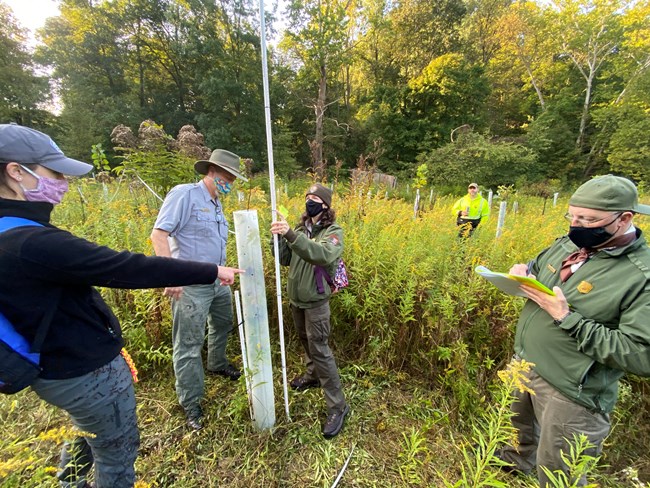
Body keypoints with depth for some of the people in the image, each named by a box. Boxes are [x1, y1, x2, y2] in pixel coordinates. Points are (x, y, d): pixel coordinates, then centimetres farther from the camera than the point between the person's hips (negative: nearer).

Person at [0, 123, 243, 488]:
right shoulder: (32, 243, -31)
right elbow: (129, 267, -33)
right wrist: (212, 272, -26)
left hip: (63, 366, 10)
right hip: (88, 373, -9)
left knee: (91, 434, 35)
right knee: (117, 451, 17)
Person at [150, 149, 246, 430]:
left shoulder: (217, 204, 12)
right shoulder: (184, 194, -13)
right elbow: (159, 234, -18)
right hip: (191, 285, -8)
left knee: (223, 326, 25)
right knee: (189, 344, 3)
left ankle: (217, 364, 51)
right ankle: (190, 403, 22)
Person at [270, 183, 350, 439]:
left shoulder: (333, 231, -14)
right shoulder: (301, 228, 4)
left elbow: (323, 255, -36)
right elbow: (284, 259, 2)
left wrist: (291, 234, -45)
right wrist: (279, 235, -14)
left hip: (315, 300, -6)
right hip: (296, 297, 6)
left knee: (319, 349, -2)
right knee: (306, 341, 23)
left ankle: (338, 406, 14)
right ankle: (312, 375, 48)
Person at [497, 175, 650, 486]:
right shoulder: (567, 244, -2)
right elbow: (536, 267, 16)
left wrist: (566, 318, -28)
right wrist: (522, 272, -8)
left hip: (571, 392, -6)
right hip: (523, 363, 7)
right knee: (518, 425, 33)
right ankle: (518, 460, 62)